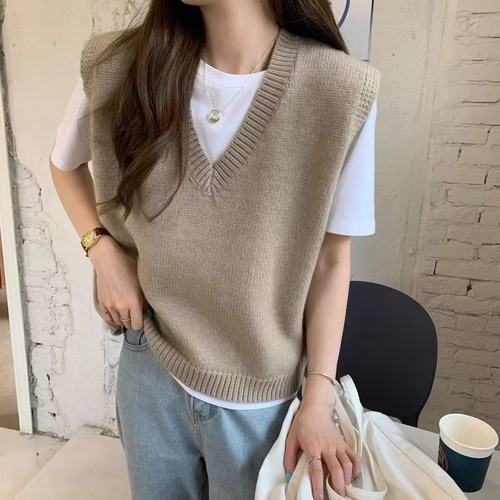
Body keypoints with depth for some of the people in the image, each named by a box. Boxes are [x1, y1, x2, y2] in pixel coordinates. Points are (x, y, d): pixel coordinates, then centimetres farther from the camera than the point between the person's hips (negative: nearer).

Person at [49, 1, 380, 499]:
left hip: (258, 395, -1)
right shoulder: (115, 66, -11)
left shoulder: (342, 91, -18)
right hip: (147, 367, 2)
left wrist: (318, 398, -9)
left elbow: (330, 260, -9)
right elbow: (64, 164, 9)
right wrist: (103, 250, -7)